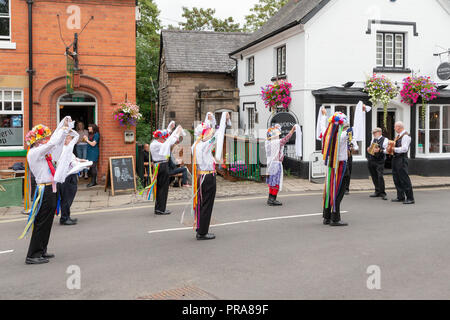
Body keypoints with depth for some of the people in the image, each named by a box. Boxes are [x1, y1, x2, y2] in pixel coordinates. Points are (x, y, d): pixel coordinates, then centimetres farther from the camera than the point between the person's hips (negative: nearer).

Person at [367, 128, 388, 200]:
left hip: (380, 160, -6)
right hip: (371, 161, 6)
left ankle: (383, 193, -8)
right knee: (374, 177, 9)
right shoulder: (373, 140, 18)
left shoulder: (384, 139, -2)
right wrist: (369, 149, 6)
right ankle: (377, 192, 19)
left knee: (380, 176, -14)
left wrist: (379, 150, -26)